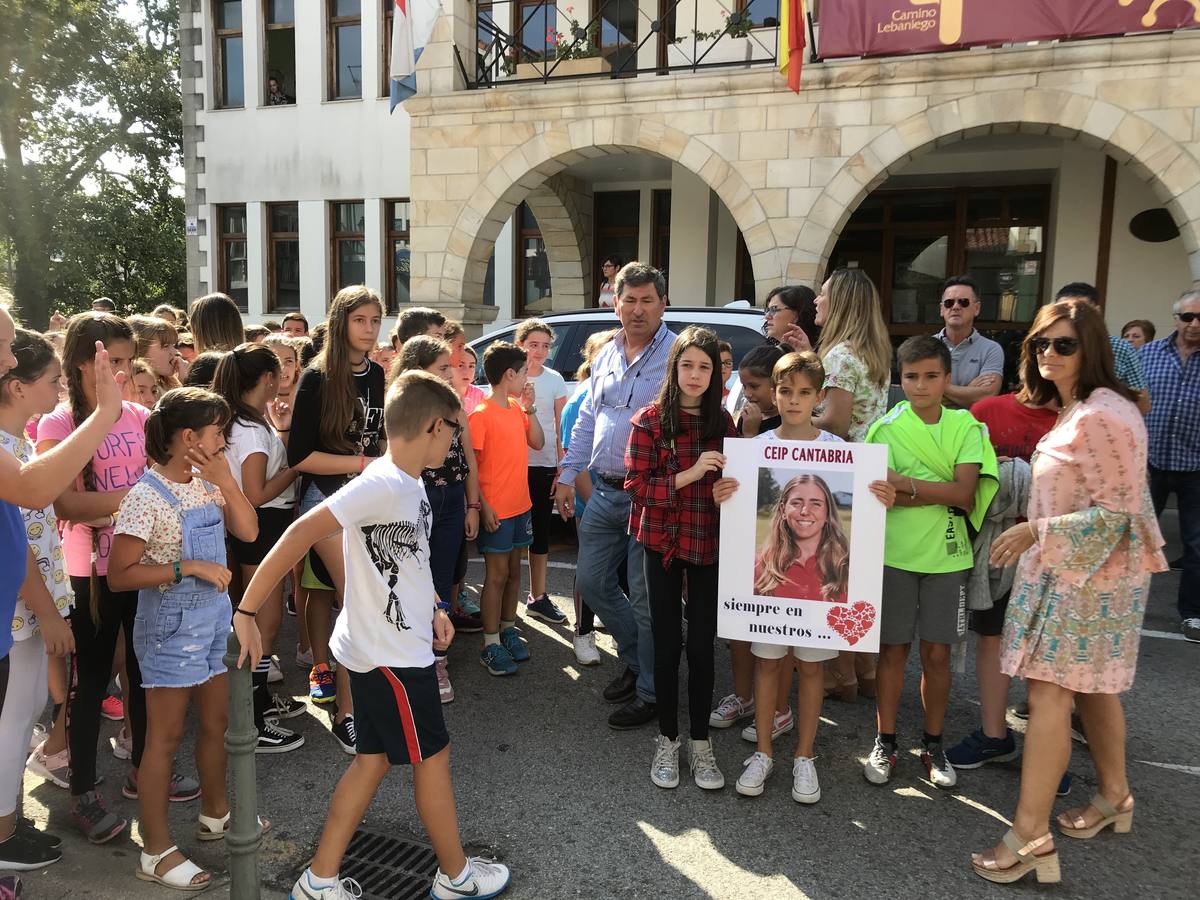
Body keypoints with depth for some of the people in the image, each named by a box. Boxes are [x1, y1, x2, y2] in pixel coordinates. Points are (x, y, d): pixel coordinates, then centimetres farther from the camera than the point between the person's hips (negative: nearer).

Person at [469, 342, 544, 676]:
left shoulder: (517, 408, 7)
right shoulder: (481, 415, -15)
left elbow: (538, 443, 10)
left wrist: (529, 408, 0)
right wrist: (481, 506, -19)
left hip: (520, 504, 7)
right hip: (495, 509, -7)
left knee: (513, 570, 15)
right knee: (497, 574, -1)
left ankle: (508, 629, 30)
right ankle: (491, 645, 9)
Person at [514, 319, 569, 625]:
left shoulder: (555, 380, 5)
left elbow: (560, 428, 6)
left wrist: (562, 467, 2)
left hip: (545, 466, 2)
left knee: (540, 531, 10)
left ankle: (538, 597, 22)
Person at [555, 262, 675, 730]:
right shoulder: (606, 356, 12)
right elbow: (587, 419, 18)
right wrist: (568, 474, 14)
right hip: (605, 491, 7)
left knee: (645, 597, 1)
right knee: (592, 581, 14)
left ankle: (650, 692, 18)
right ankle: (636, 659, 35)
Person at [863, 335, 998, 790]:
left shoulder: (966, 427, 1)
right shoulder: (886, 428, -2)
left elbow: (965, 491, -11)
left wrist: (905, 483, -17)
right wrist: (946, 494, -16)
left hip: (946, 556, 1)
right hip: (894, 555, -1)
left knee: (937, 653, 8)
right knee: (893, 650, 7)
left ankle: (933, 745, 24)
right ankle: (885, 742, 21)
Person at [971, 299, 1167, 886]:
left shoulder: (1100, 417, -20)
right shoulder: (1074, 410, 12)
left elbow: (1117, 511, -21)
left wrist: (1036, 531, -20)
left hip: (1089, 572, -10)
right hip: (1070, 568, 10)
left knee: (1047, 693, -9)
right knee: (1089, 687, 20)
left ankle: (1030, 837, -5)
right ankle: (1114, 797, 38)